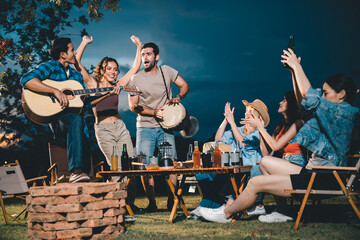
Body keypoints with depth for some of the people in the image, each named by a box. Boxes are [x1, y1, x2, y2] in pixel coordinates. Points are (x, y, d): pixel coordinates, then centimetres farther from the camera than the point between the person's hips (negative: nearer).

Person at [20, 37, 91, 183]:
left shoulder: (76, 75, 25)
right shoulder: (50, 67, 1)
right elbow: (26, 79, -18)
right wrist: (55, 91, -23)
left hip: (72, 118, 7)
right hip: (54, 119, -6)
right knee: (76, 118, -36)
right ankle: (76, 170, -45)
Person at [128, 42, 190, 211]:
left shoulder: (166, 71, 5)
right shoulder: (136, 79, 1)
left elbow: (185, 86, 13)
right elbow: (133, 106, -2)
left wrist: (177, 97, -8)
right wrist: (153, 112, -15)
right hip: (145, 127, 0)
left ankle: (172, 200, 7)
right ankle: (151, 202, 3)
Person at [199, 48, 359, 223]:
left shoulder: (344, 112, -14)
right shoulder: (334, 113, 14)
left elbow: (307, 94, -20)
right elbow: (302, 99, 22)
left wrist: (297, 65, -7)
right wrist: (294, 69, 16)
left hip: (322, 180, -10)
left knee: (255, 183, -9)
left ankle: (226, 213, 13)